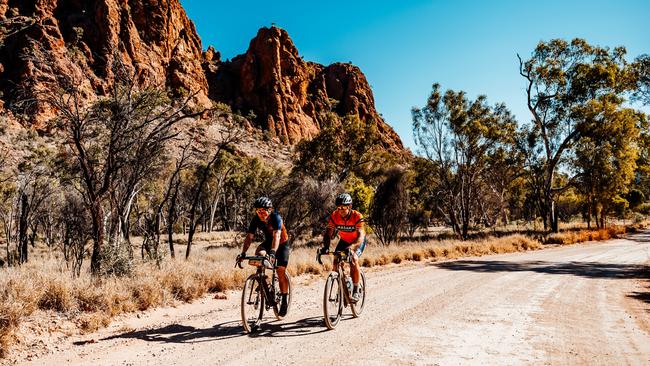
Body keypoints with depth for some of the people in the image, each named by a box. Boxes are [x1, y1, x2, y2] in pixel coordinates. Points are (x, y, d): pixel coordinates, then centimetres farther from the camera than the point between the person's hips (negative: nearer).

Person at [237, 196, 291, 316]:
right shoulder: (256, 220, -19)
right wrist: (243, 253, -38)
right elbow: (249, 237, -24)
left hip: (282, 243, -3)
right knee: (259, 253, -30)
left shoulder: (276, 217, -31)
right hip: (268, 241, 4)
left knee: (281, 271, -10)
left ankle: (284, 301, 5)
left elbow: (277, 236, -44)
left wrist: (273, 252, -58)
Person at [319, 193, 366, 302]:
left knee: (354, 259, -28)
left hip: (357, 241, -4)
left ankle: (356, 291, -15)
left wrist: (351, 247, -56)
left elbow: (361, 236, -39)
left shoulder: (357, 216, -31)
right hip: (344, 240, 4)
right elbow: (328, 234, -21)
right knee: (336, 261, -15)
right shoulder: (334, 216, -21)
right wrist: (325, 247, -39)